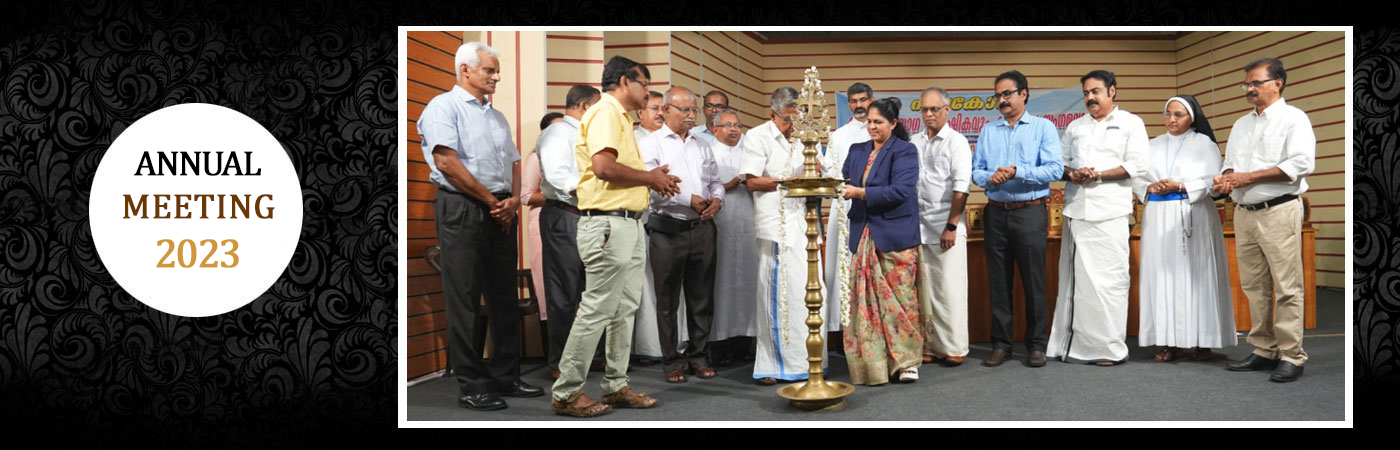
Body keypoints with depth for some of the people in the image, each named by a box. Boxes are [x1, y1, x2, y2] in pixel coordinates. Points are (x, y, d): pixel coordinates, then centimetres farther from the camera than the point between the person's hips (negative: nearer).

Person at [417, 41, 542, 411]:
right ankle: (471, 385, 3)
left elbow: (514, 162, 21)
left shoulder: (497, 116, 22)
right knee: (464, 300, -3)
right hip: (462, 210, -7)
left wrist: (513, 200, 0)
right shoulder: (443, 107, -3)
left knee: (504, 297, 9)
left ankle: (506, 377, 19)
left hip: (501, 213, 8)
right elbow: (446, 161, -14)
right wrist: (492, 201, -10)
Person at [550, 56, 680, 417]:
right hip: (608, 224, -11)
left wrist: (653, 180, 7)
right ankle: (566, 394, 2)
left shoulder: (620, 116, 22)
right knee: (597, 310, -7)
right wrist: (650, 177, -13)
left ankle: (616, 386, 23)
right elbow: (603, 167, -25)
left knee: (625, 309, 14)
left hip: (628, 225, 11)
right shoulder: (605, 112, -11)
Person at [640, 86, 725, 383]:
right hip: (668, 231, -5)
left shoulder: (702, 146, 16)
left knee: (702, 297, 9)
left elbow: (715, 181, 19)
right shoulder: (651, 144, -2)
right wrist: (689, 199, -14)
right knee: (668, 300, 3)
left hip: (702, 229, 5)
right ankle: (672, 361, 12)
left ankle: (699, 356, 20)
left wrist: (717, 199, -3)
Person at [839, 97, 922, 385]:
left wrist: (862, 193, -20)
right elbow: (846, 183, 11)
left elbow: (900, 191, -15)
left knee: (899, 298, 0)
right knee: (864, 301, 2)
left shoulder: (904, 151, -3)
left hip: (895, 236, -5)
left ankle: (906, 361, 11)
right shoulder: (857, 151, 16)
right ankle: (871, 363, 10)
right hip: (863, 235, 5)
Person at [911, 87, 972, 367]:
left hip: (946, 227, -5)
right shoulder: (914, 144, 14)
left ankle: (954, 349, 5)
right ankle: (931, 347, 13)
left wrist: (951, 226, -14)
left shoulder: (956, 142, -1)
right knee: (925, 289, 6)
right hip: (918, 226, 5)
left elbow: (961, 187, -8)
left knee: (949, 289, -3)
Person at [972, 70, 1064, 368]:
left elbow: (1055, 169, -8)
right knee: (999, 281, 5)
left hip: (1030, 212, -3)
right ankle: (1001, 344, 13)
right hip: (996, 212, 3)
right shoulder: (988, 131, 14)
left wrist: (1017, 172, -17)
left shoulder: (1043, 127, 2)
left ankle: (1036, 345, 9)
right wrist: (990, 178, -12)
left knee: (1033, 281, 0)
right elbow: (976, 170, 10)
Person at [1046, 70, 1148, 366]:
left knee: (1109, 278, -5)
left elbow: (1136, 165, -4)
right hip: (1076, 211, 4)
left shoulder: (1130, 123, 6)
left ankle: (1111, 348, 0)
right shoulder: (1074, 127, 19)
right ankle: (1075, 345, 9)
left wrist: (1098, 175, -13)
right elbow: (1061, 162, 16)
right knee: (1075, 278, 4)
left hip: (1109, 212, -4)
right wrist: (1072, 174, -6)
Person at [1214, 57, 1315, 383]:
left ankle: (1291, 356, -2)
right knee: (1254, 286, 8)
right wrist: (1225, 179, -2)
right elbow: (1231, 163, 22)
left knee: (1287, 287, -6)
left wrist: (1249, 177, -15)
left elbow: (1301, 163, -14)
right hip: (1244, 212, 7)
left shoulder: (1293, 119, -2)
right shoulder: (1242, 124, 20)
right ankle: (1263, 350, 14)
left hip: (1278, 212, -7)